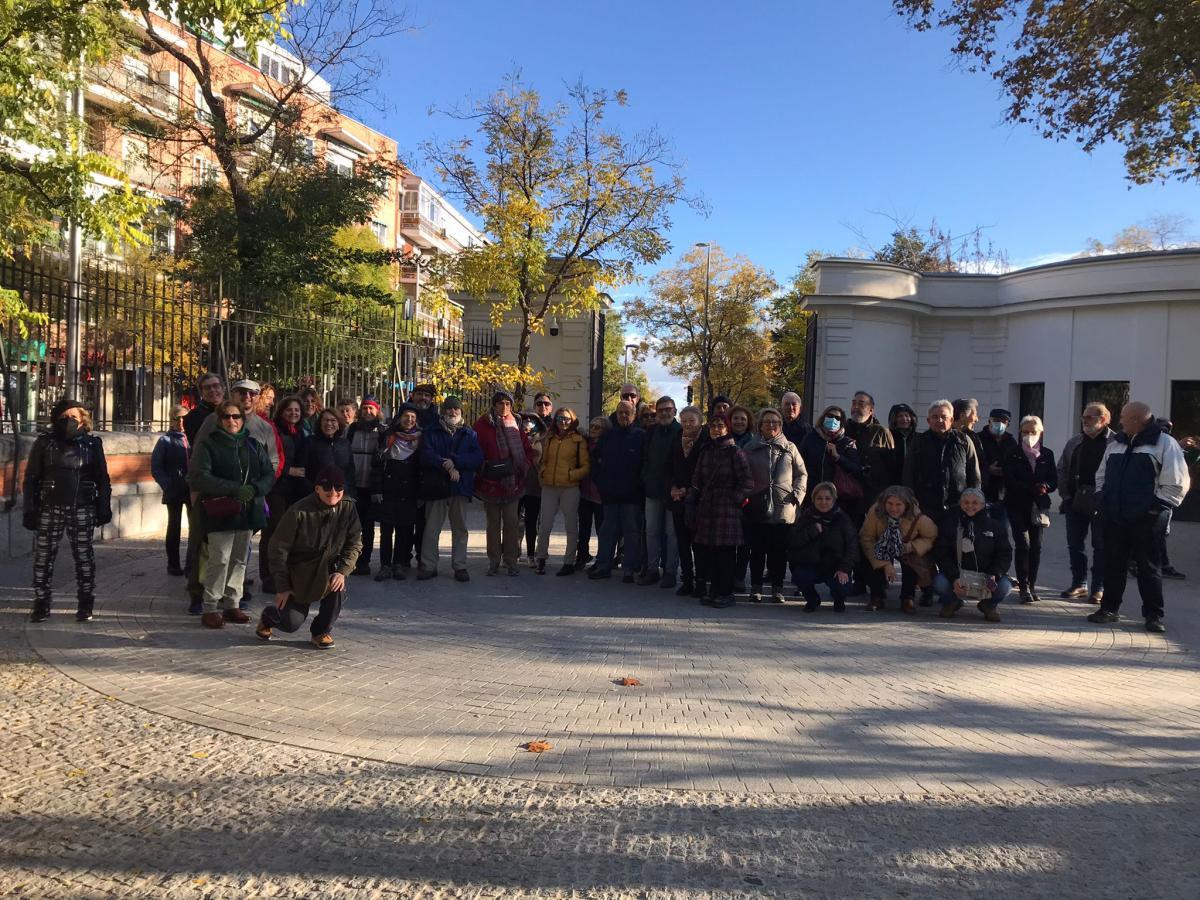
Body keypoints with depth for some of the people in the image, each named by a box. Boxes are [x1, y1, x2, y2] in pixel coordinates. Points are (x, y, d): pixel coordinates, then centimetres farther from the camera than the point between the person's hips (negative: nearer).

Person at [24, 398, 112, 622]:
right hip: (49, 509, 1)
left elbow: (102, 479, 7)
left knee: (84, 557, 2)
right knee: (43, 557, 3)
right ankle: (41, 605, 15)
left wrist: (104, 508, 1)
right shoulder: (44, 442, 4)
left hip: (82, 509, -1)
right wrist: (30, 509, -1)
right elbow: (31, 478, 5)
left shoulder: (92, 443, 5)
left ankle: (85, 606, 11)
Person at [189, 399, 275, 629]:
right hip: (220, 512, -5)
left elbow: (270, 475, 10)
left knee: (239, 560, 8)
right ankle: (210, 608, 0)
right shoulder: (208, 444, 0)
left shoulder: (253, 445, 13)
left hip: (248, 511, 5)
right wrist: (235, 489, -18)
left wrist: (254, 489, -12)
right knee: (220, 560, -9)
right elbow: (199, 477, -11)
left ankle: (231, 604, 18)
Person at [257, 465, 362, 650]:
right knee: (291, 624, -5)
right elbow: (279, 549, -14)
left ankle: (322, 631, -2)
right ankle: (268, 616, 34)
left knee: (338, 586, -30)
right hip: (298, 571, -2)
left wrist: (343, 571, -20)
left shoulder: (348, 508, -11)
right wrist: (282, 587, -12)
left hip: (328, 567, 2)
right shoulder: (299, 511, -21)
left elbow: (354, 544, -5)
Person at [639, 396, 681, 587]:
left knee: (672, 532, 2)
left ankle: (670, 571, 9)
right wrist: (645, 478, 7)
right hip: (653, 489, 5)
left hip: (672, 490, -5)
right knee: (652, 530, 9)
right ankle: (652, 569, 17)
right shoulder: (651, 432, 9)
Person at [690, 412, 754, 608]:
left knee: (725, 553, -2)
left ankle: (726, 593, 7)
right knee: (706, 551, 6)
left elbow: (747, 483, -7)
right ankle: (714, 590, 17)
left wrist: (735, 498, -8)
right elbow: (697, 480, 18)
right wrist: (693, 500, 10)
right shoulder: (706, 451, 13)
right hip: (706, 509, 6)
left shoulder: (734, 452, -5)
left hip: (726, 510, -6)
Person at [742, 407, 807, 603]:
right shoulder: (750, 449, 5)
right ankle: (756, 587, 13)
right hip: (757, 508, 0)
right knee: (757, 550, 5)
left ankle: (777, 588, 13)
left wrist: (797, 495, -1)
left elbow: (802, 474, 11)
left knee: (779, 551, 4)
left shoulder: (790, 448, 7)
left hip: (783, 509, 0)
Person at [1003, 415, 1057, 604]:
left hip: (1038, 505, 3)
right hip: (1017, 505, -3)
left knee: (1036, 546, 3)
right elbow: (1010, 482, -8)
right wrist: (1033, 489, -16)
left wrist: (1045, 487, -14)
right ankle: (1024, 587, -6)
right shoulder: (1013, 455, 2)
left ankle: (1031, 586, 12)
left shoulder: (1047, 454, 11)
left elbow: (1054, 480, 8)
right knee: (1023, 544, -11)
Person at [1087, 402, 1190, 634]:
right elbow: (1101, 475, 23)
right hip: (1114, 518, 6)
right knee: (1113, 564, 10)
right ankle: (1109, 608, 20)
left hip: (1144, 521, -5)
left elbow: (1177, 482, -9)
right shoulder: (1116, 444, 14)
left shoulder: (1164, 443, -5)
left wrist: (1157, 508, -12)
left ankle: (1153, 615, 12)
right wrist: (1102, 501, 12)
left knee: (1149, 567, 3)